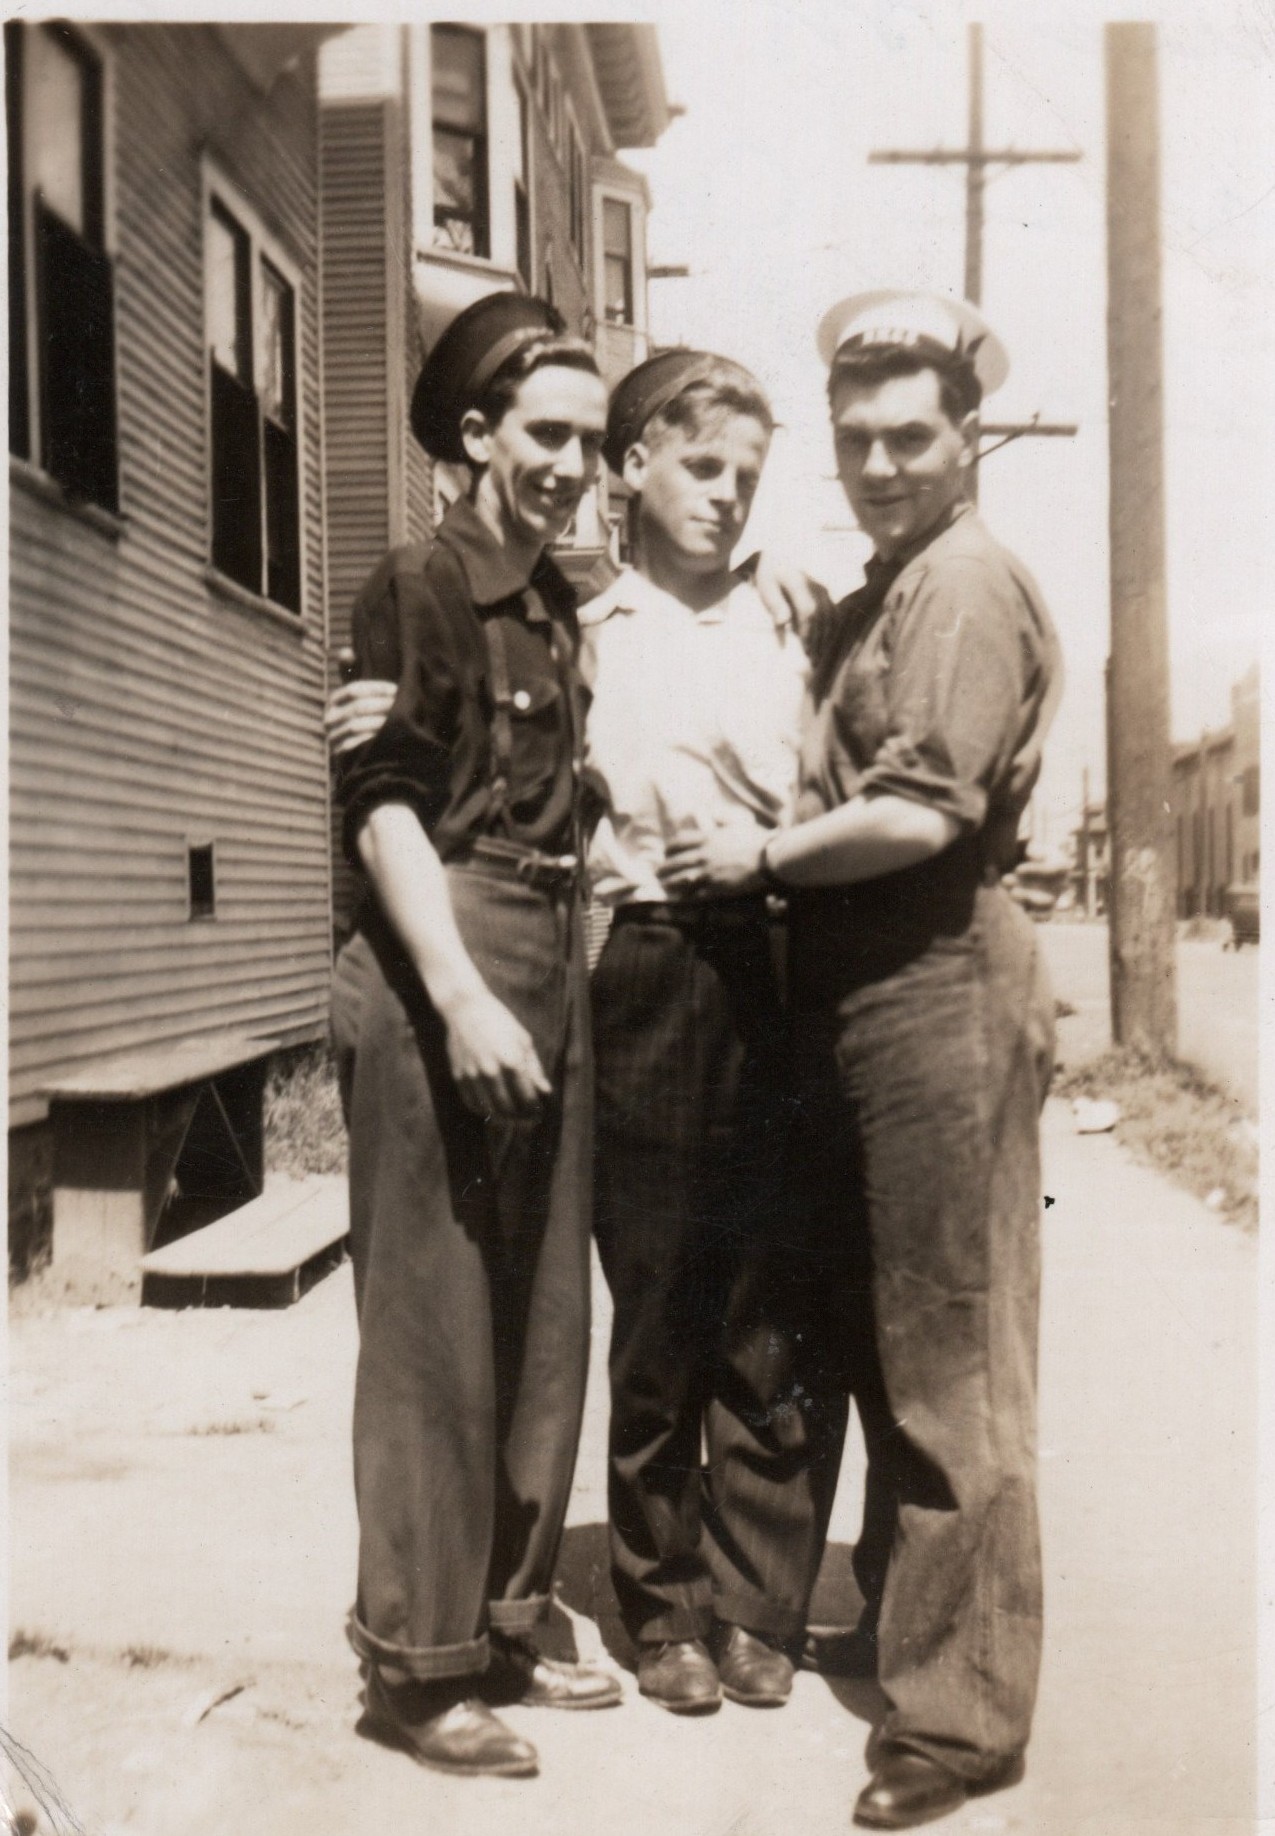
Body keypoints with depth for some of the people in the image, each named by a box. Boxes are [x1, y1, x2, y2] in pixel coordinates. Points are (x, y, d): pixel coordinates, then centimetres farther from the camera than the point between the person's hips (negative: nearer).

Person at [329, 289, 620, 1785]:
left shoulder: (561, 608, 17)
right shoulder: (415, 591, -5)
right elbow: (385, 808, -13)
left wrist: (556, 979, 13)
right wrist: (465, 998, -21)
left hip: (552, 973, 8)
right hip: (437, 976, -8)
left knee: (543, 1317, 12)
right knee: (435, 1324, -1)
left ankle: (504, 1625, 27)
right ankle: (416, 1663, 14)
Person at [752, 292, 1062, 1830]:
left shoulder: (968, 583, -9)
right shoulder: (870, 596, 21)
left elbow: (923, 816, -19)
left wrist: (763, 855, -9)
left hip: (940, 996, -10)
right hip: (854, 996, 10)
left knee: (946, 1365, -2)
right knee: (858, 1337, 18)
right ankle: (900, 1614, 35)